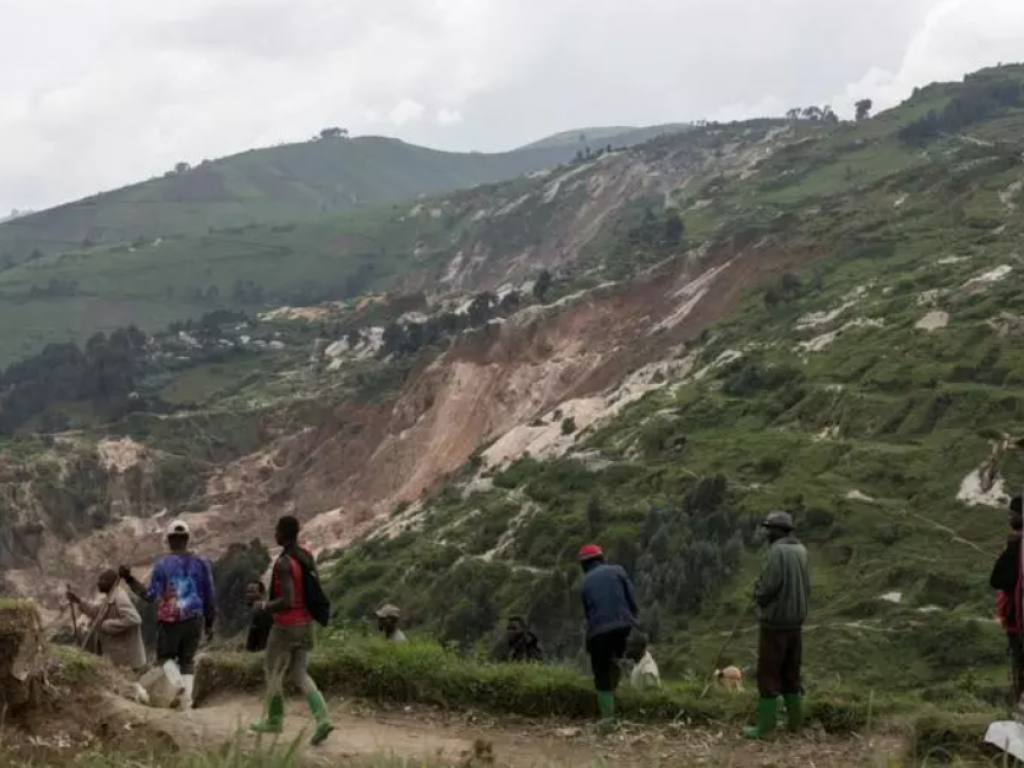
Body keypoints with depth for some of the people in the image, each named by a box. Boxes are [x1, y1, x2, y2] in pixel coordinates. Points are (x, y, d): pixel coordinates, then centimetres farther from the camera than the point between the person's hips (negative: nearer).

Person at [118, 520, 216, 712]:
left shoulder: (162, 564, -7)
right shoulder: (202, 563, 1)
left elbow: (151, 596, -9)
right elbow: (209, 596, 3)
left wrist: (129, 579, -4)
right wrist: (209, 623, 13)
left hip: (170, 621, -2)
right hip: (195, 620, 2)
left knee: (165, 656, 18)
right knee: (188, 660, 14)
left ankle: (178, 682, -12)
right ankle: (186, 704, 2)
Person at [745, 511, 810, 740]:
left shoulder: (776, 552, -18)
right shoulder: (800, 551, 6)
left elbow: (768, 586, -22)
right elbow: (806, 586, 9)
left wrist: (758, 597, -1)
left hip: (774, 621, -8)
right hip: (795, 620, 8)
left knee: (768, 674, -2)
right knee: (790, 672, 16)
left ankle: (765, 727, 1)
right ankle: (795, 721, 21)